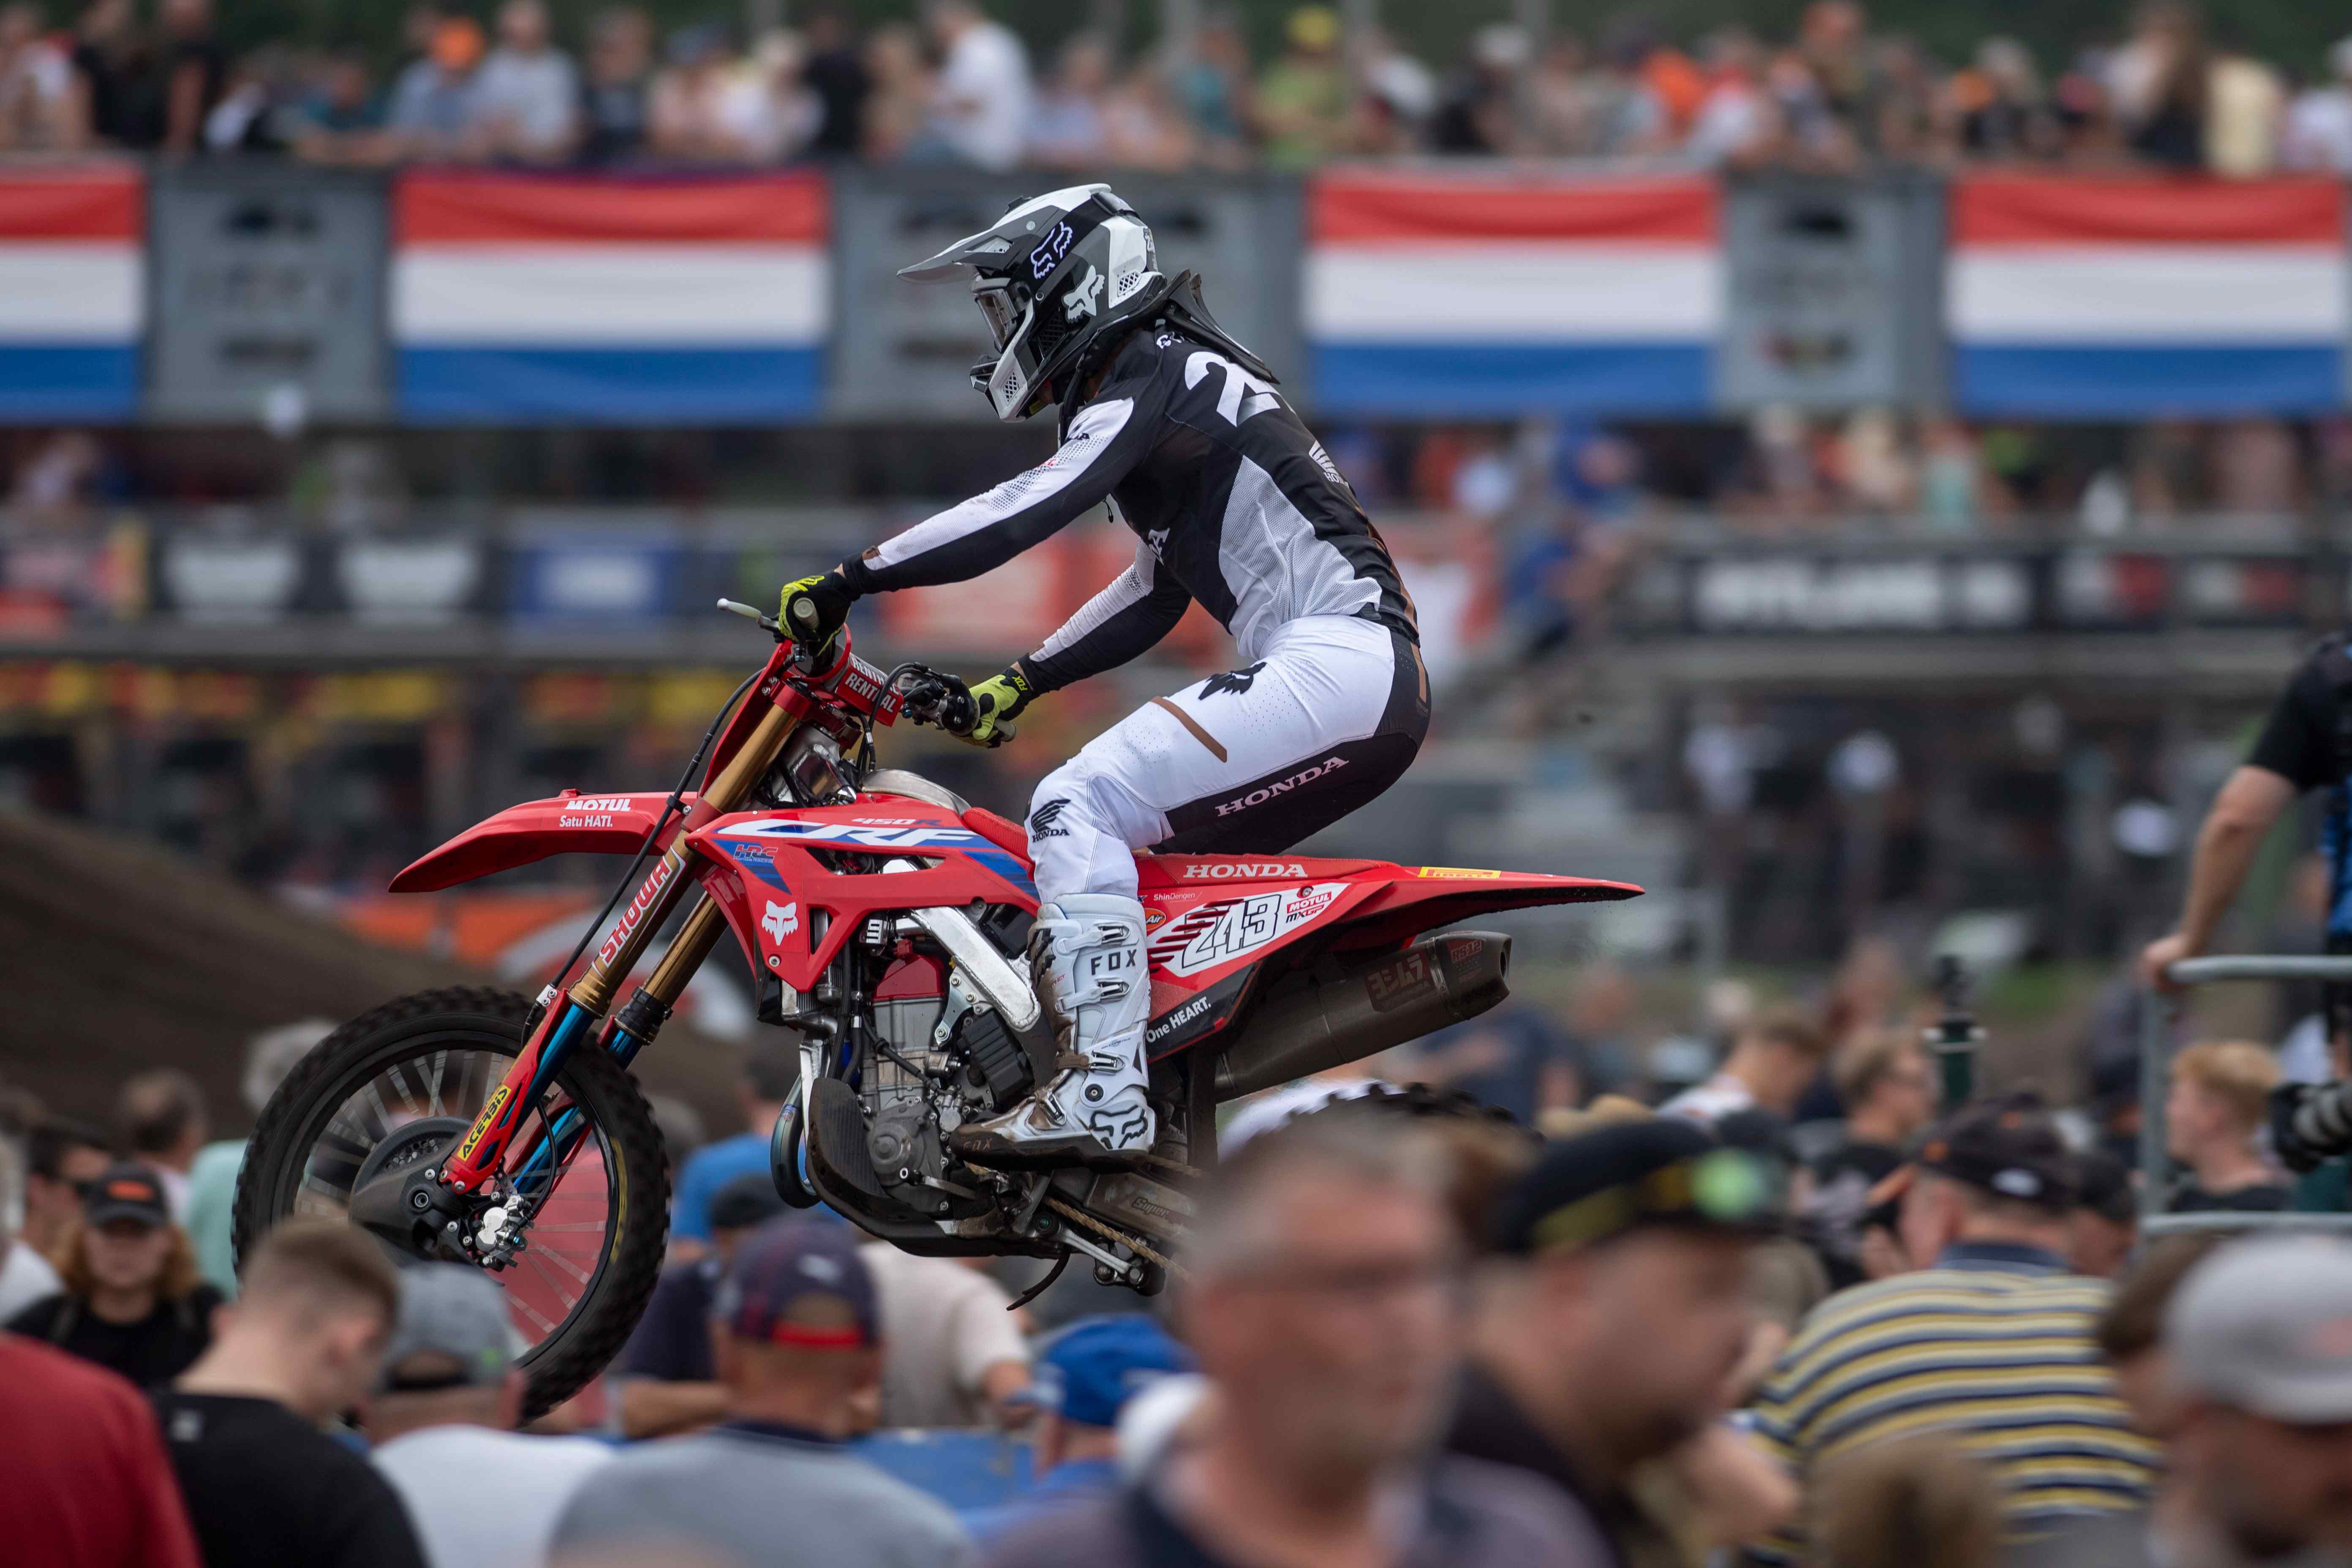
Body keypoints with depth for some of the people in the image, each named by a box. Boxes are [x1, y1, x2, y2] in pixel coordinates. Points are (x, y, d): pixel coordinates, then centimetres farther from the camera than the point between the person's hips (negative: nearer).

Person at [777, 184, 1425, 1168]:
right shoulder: (1171, 377, 26)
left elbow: (1029, 512, -19)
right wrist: (1015, 688, 29)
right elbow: (1157, 593, 34)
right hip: (1381, 684, 11)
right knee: (1147, 852, 20)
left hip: (1335, 662, -11)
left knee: (1079, 807, -19)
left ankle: (1103, 1094, -30)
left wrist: (852, 582, -17)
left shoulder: (1157, 376, -6)